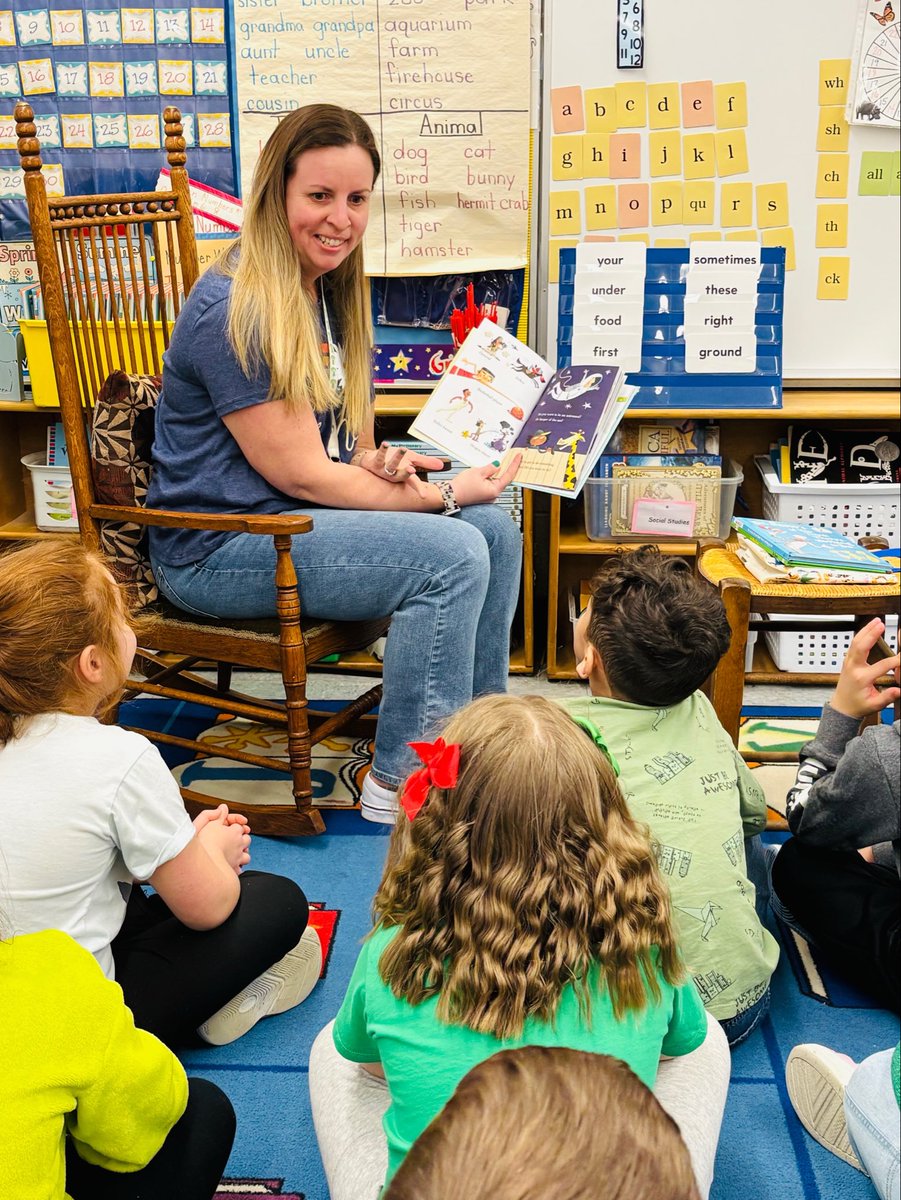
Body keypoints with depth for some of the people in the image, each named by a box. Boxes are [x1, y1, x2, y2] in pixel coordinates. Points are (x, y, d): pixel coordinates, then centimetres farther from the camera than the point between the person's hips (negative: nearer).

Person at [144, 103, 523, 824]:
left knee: (497, 531, -1)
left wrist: (381, 463, -10)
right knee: (452, 555, -22)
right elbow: (301, 473, -21)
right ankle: (401, 783, -8)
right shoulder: (235, 313, -20)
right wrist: (443, 497, -16)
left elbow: (344, 444, 15)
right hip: (219, 548, -9)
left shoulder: (332, 292, 9)